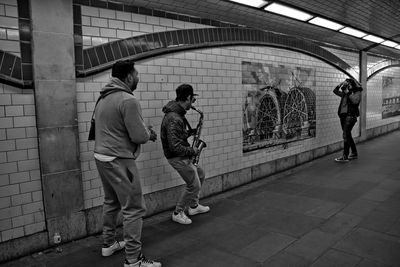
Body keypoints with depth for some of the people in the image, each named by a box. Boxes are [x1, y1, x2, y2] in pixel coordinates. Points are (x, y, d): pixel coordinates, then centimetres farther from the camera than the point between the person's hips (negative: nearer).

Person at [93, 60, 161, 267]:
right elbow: (139, 136, -20)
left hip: (101, 157, 10)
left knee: (111, 202, 23)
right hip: (119, 161, -10)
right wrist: (148, 133, 2)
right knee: (134, 209, -2)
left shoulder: (104, 98, 11)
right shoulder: (128, 100, -18)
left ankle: (109, 244, 37)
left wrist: (143, 130, 13)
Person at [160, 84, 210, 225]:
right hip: (177, 157, -10)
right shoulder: (174, 119, -29)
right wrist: (192, 151, -18)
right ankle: (178, 213, 16)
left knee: (200, 174, 23)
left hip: (183, 155, 10)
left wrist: (191, 131, 4)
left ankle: (193, 206, 37)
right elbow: (175, 147, -31)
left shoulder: (177, 113, 5)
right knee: (194, 185, -1)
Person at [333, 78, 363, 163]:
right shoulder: (345, 93, 17)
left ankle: (345, 157, -15)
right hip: (343, 115, 8)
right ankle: (354, 153, 27)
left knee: (346, 135, -14)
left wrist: (348, 92, -16)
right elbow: (335, 91, 23)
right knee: (347, 135, 13)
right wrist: (340, 85, 8)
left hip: (350, 116, -7)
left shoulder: (357, 92, 0)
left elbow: (355, 101, -18)